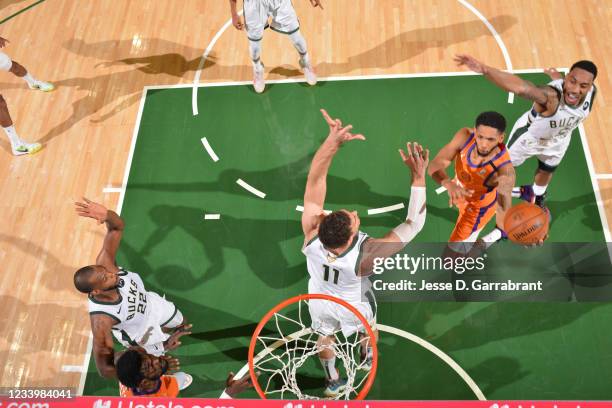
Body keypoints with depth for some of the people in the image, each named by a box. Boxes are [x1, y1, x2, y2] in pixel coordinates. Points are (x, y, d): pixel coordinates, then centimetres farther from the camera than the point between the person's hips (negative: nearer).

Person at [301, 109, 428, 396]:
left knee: (325, 336, 32)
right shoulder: (366, 254, -48)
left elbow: (315, 181, -40)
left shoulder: (312, 232, -42)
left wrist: (333, 141, -50)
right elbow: (414, 224, -43)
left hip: (320, 299, 2)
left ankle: (332, 381, 57)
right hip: (353, 305, -2)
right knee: (367, 330, 34)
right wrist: (418, 176, -46)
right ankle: (367, 360, 66)